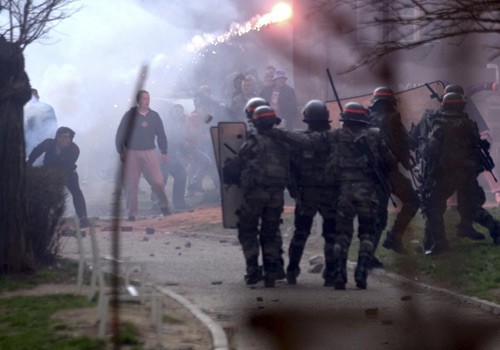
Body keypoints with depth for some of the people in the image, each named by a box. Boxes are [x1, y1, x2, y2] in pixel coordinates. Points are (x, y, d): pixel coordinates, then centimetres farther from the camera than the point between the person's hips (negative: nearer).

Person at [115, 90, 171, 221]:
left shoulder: (154, 116, 8)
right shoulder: (130, 115, 0)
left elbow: (161, 135, 14)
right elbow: (120, 135, 2)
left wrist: (164, 152, 11)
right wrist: (121, 152, -2)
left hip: (149, 153, 1)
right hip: (132, 154, -1)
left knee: (158, 181, -8)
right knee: (131, 184, -1)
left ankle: (164, 206, 12)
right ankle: (132, 214, 7)